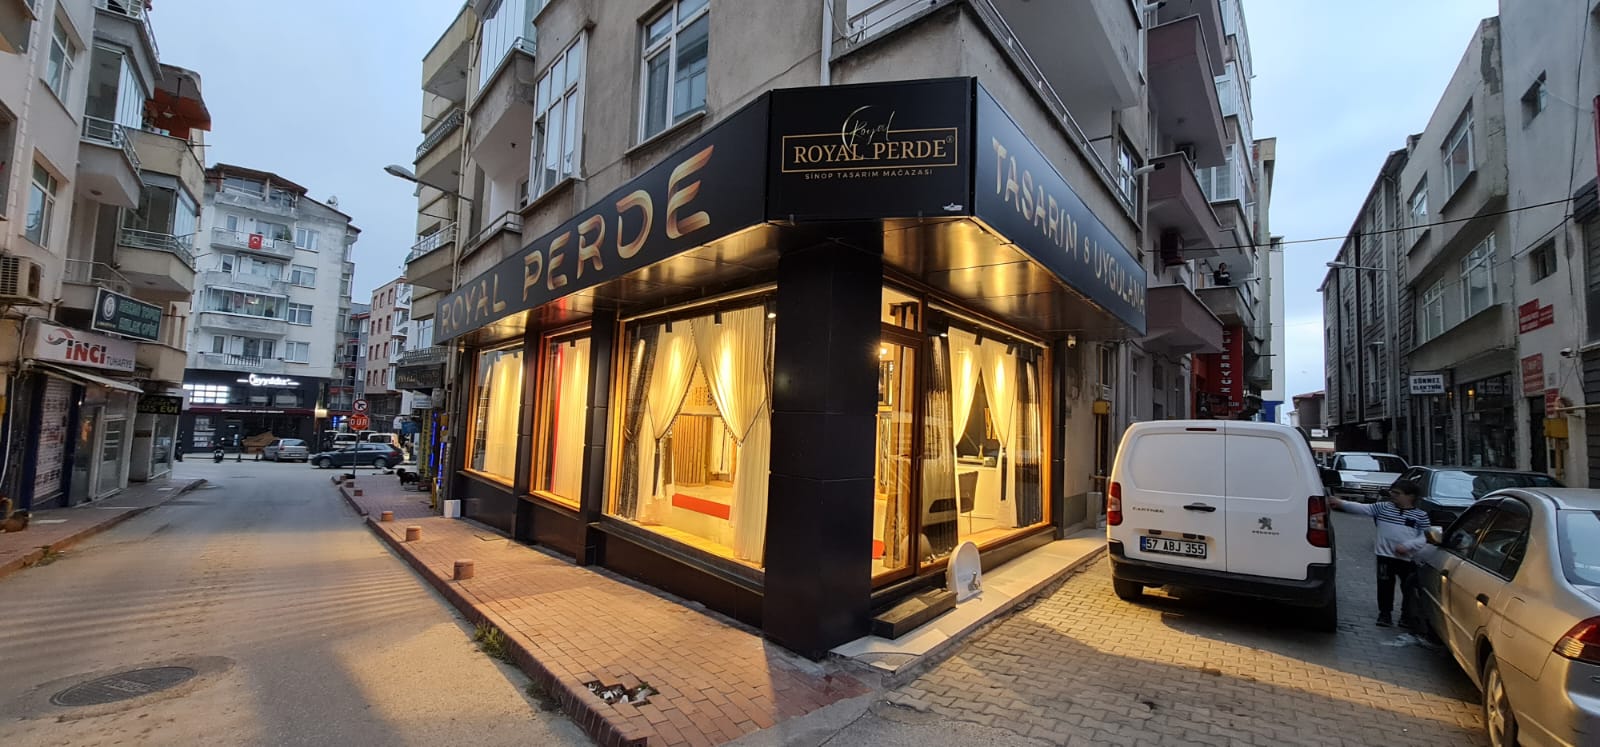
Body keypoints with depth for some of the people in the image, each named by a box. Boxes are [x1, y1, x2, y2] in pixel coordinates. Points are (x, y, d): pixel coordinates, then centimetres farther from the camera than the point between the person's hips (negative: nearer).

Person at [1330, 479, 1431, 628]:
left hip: (1408, 559, 0)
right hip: (1385, 556, 1)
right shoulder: (1383, 507, 6)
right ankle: (1385, 614, 16)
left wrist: (1407, 545, -15)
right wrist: (1341, 503, -16)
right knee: (1385, 586, 4)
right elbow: (1362, 508, -3)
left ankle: (1407, 616, 22)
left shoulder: (1420, 515, 3)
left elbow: (1425, 537, -1)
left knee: (1409, 588, 6)